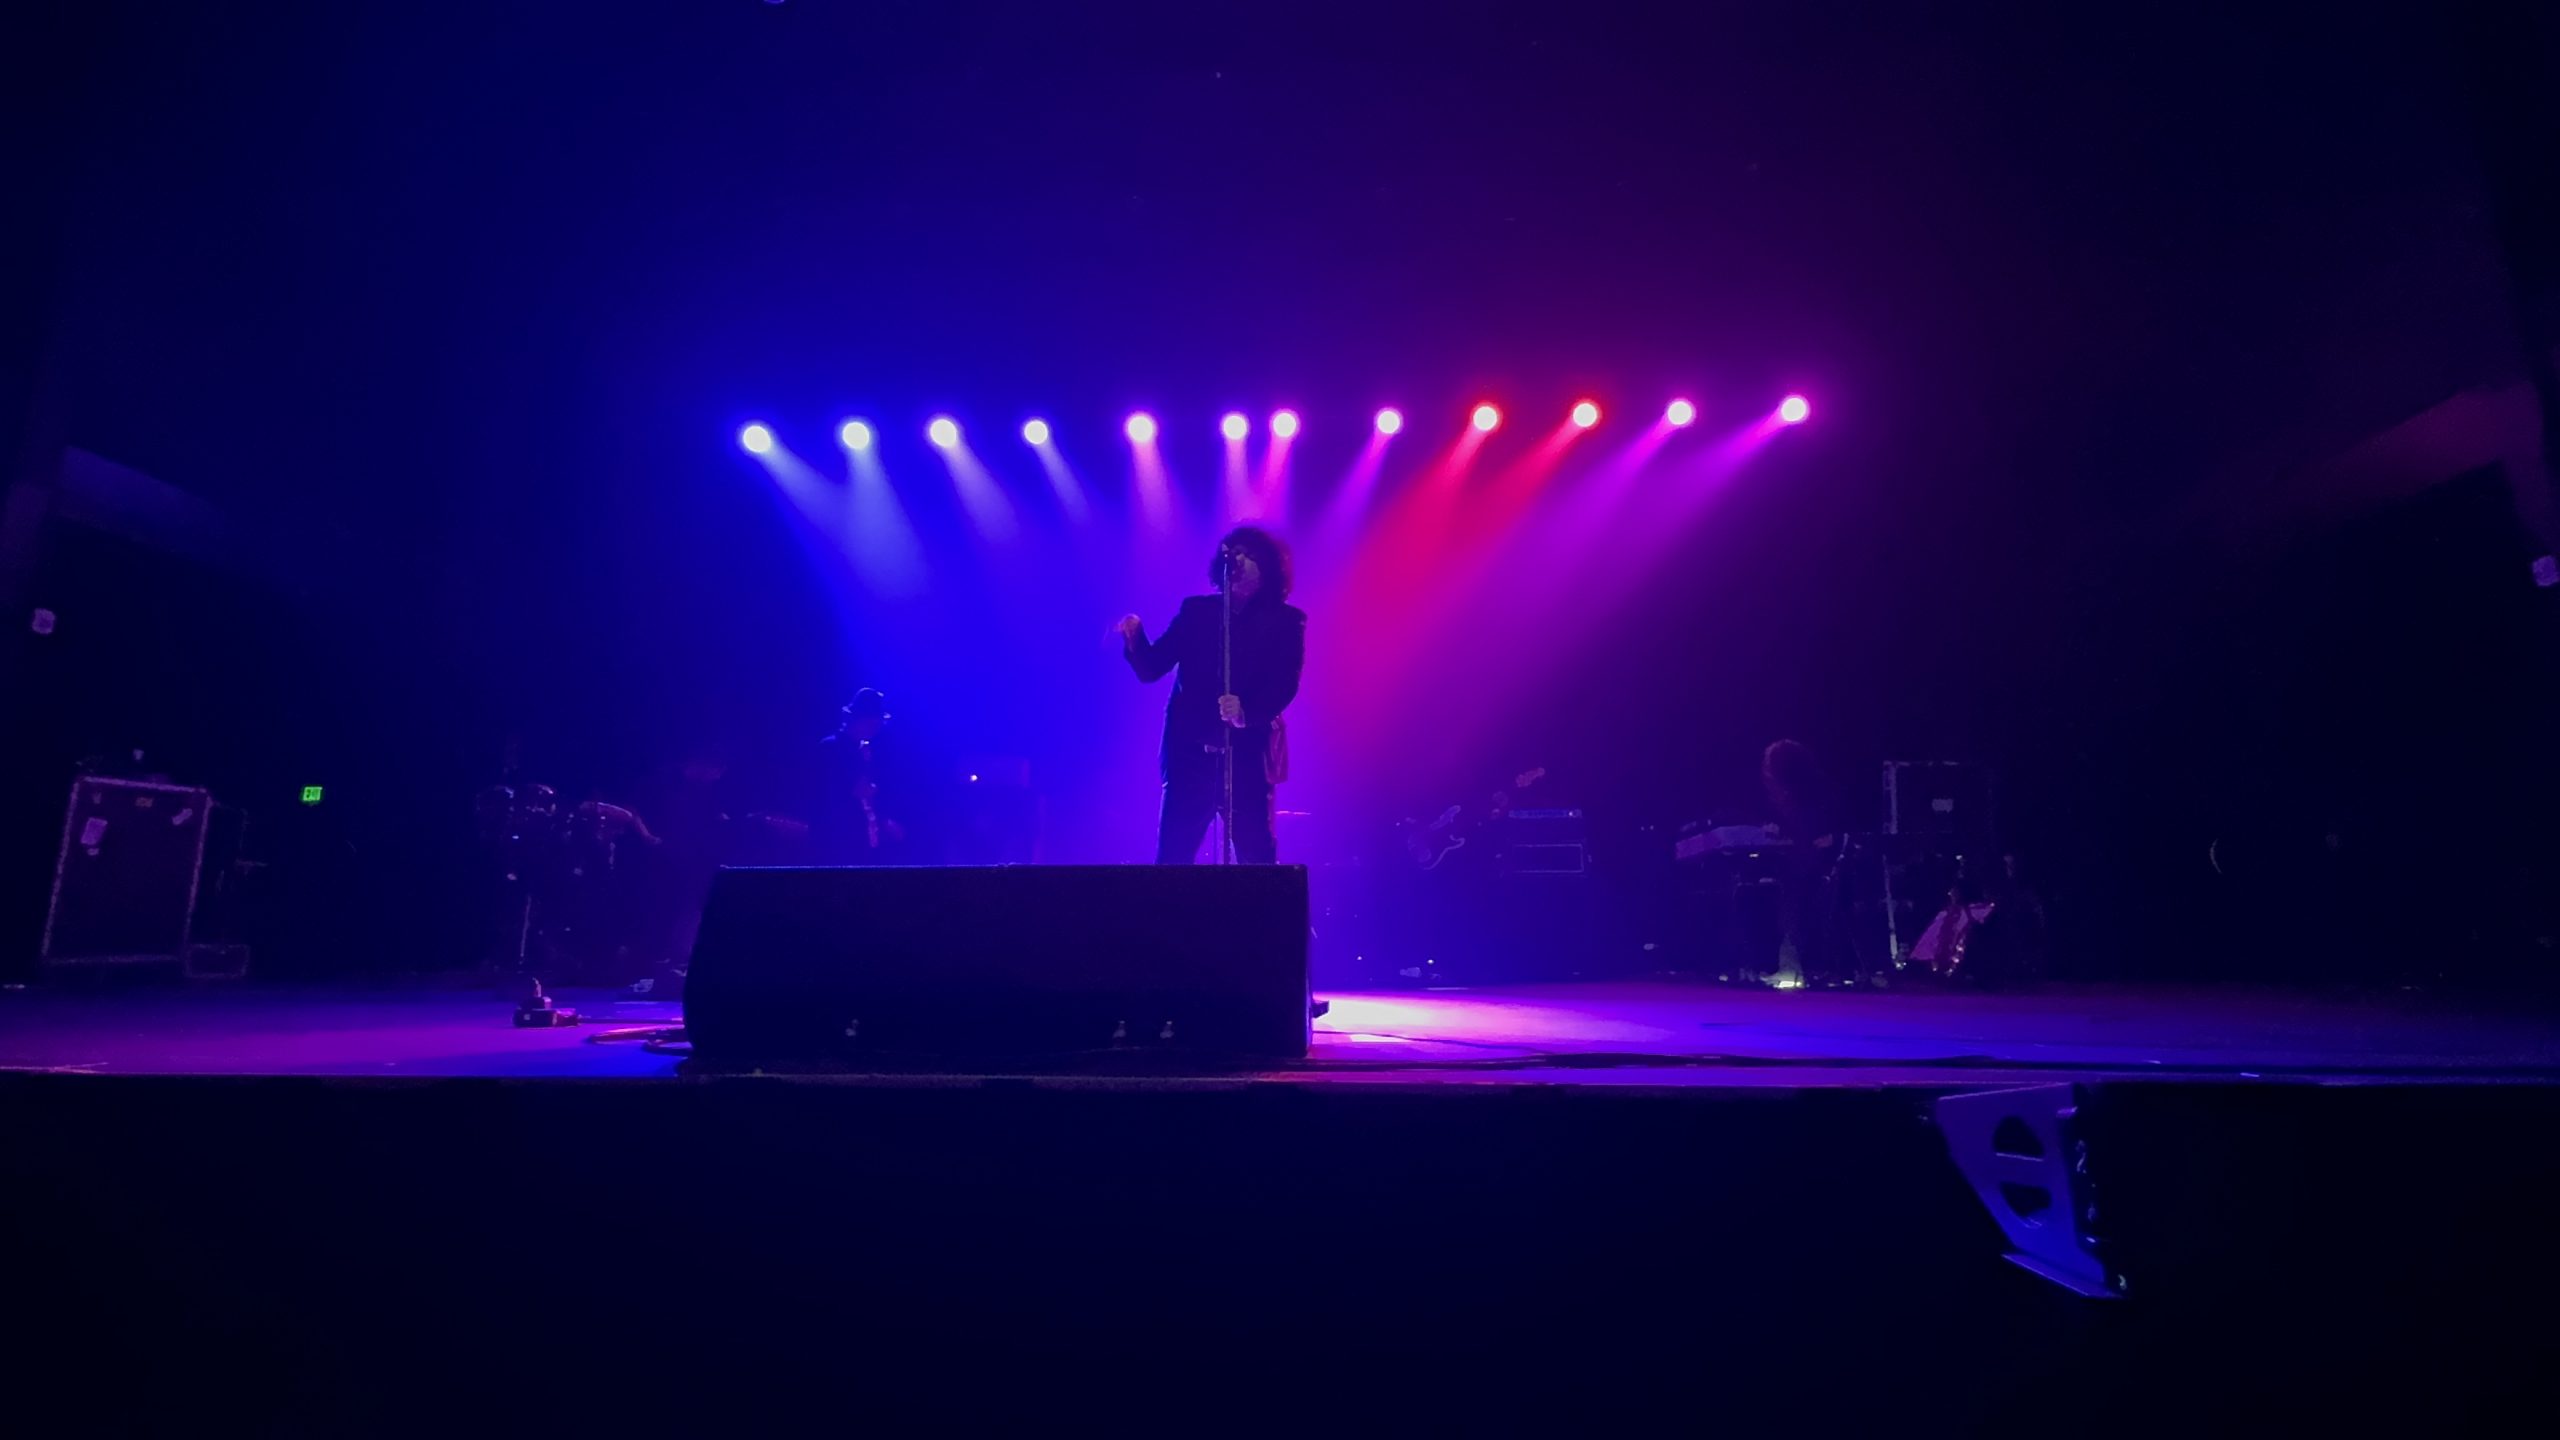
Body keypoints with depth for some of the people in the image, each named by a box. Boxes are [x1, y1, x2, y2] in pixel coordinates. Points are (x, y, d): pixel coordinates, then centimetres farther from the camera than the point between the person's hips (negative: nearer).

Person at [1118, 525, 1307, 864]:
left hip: (1248, 757, -2)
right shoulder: (1196, 611, 11)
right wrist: (1135, 637, -14)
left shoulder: (1285, 621, 4)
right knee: (1171, 859, 1)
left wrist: (1247, 712, -28)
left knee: (1258, 861, 0)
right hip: (1189, 754, 2)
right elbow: (1151, 668, 6)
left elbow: (1285, 685, -9)